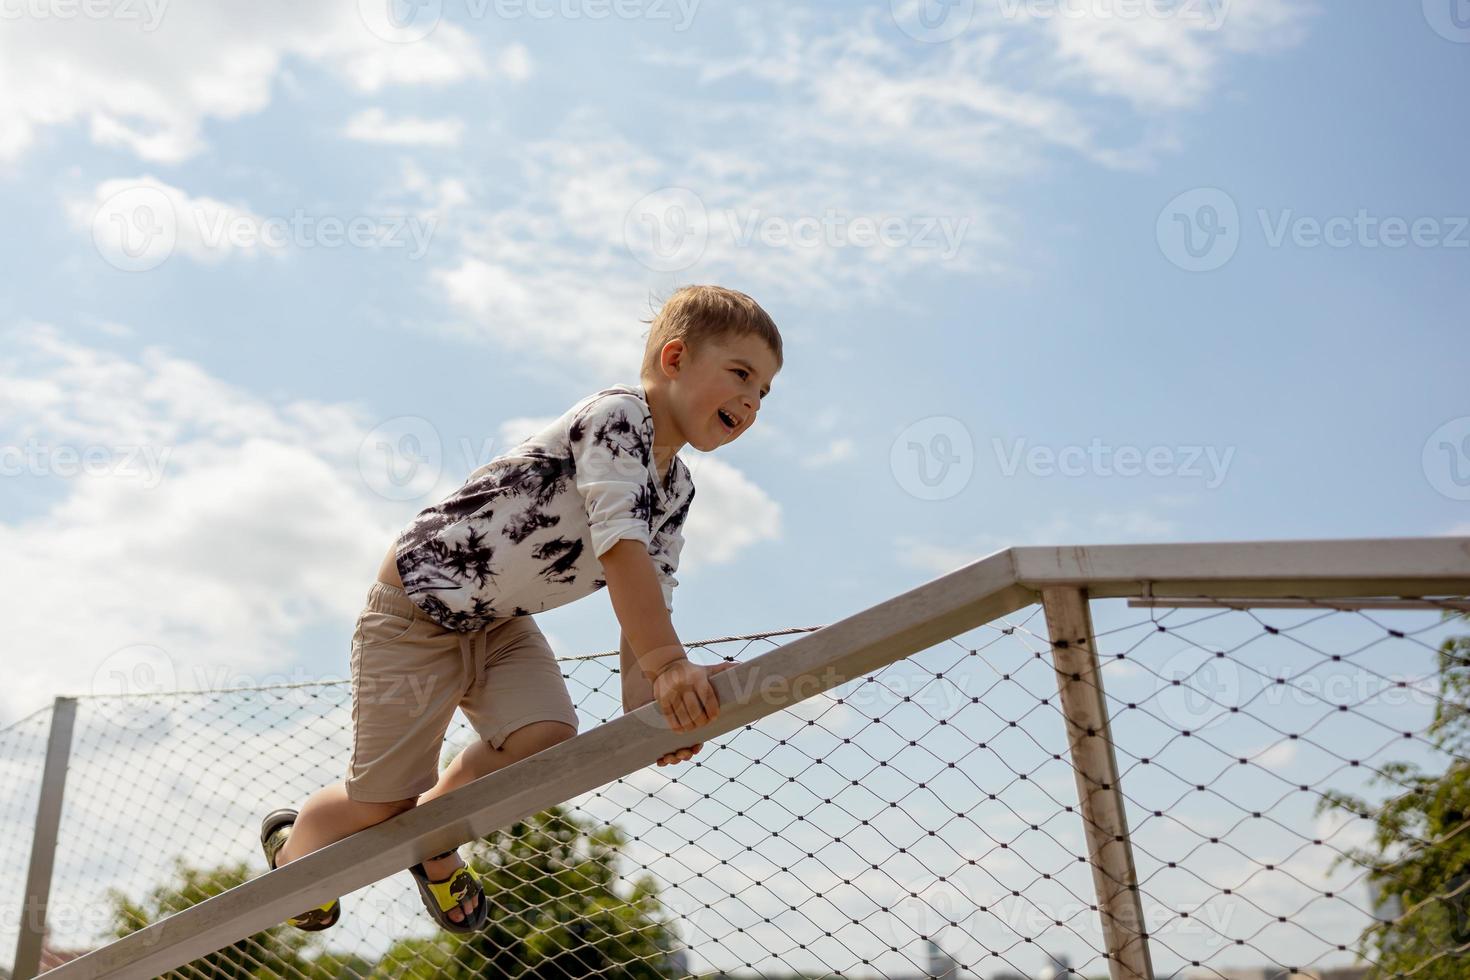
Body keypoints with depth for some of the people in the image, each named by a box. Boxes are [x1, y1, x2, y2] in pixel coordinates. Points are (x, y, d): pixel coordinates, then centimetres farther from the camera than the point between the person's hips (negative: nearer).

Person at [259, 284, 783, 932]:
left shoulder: (676, 490, 2)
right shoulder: (617, 414, -25)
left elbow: (650, 598, -5)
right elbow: (621, 549, -36)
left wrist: (648, 703, -20)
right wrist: (669, 664, -42)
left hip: (500, 622, 8)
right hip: (417, 608, -7)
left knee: (547, 738, -14)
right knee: (384, 799, -1)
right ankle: (292, 845, 33)